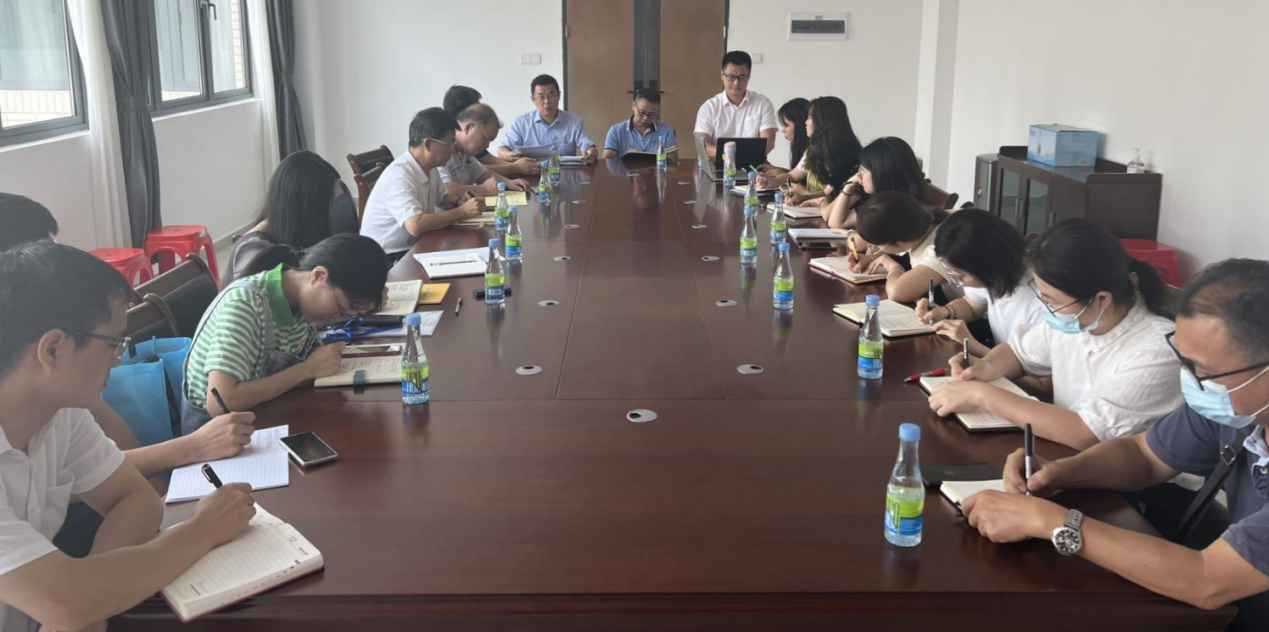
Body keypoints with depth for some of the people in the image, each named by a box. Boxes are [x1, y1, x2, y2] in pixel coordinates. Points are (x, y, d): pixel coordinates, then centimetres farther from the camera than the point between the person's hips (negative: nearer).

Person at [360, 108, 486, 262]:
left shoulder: (429, 168, 2)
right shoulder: (399, 175, -24)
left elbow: (442, 198, 22)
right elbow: (416, 225, -35)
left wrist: (459, 202, -1)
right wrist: (462, 212, -26)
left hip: (413, 248, 8)